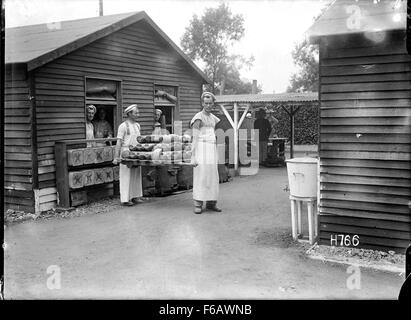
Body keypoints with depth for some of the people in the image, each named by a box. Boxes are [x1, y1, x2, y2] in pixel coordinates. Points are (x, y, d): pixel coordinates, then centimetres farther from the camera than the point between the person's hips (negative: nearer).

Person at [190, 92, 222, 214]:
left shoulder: (213, 118, 17)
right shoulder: (198, 118, -6)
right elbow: (195, 138, -11)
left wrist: (217, 156, 18)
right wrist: (194, 157, -16)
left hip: (212, 150, 7)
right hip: (201, 149, -7)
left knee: (212, 176, 6)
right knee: (200, 176, -7)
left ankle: (211, 203, 13)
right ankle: (198, 205, -2)